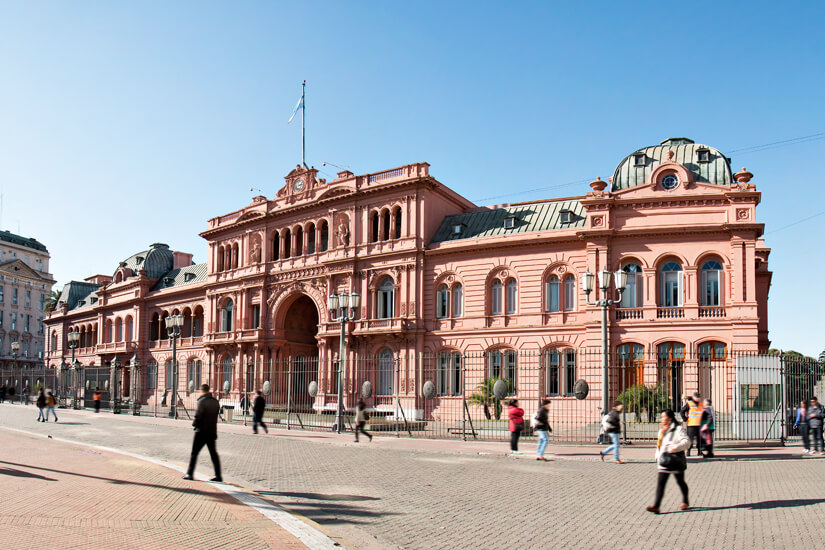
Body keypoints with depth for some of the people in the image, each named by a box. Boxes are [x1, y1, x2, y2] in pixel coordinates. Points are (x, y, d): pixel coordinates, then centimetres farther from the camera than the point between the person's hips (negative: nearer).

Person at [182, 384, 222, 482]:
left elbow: (198, 415, -18)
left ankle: (190, 474, 6)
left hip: (202, 431, -6)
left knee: (194, 453, 4)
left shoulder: (202, 401, -13)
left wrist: (194, 424, -2)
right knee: (213, 453, 9)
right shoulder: (215, 401, 8)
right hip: (212, 431, 6)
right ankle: (218, 476, 7)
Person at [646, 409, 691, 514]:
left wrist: (675, 447, -32)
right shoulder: (662, 430, 14)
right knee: (660, 482, -6)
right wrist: (657, 456, 16)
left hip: (675, 461, -6)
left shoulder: (678, 429, -10)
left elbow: (687, 442, -19)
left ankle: (685, 502, 36)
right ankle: (656, 506, -13)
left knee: (680, 481, 13)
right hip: (664, 462, 6)